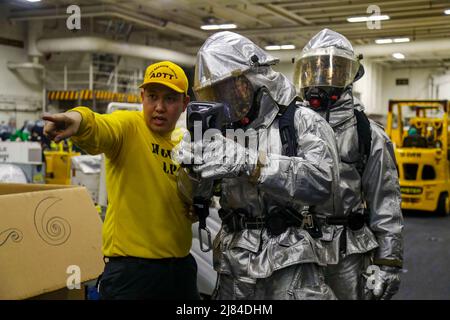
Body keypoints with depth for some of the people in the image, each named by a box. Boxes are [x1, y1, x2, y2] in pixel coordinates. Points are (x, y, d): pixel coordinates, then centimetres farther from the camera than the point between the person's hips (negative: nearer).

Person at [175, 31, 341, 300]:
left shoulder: (303, 122, -5)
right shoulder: (223, 128, 8)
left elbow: (322, 181, -22)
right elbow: (195, 195, 8)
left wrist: (246, 162, -29)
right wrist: (194, 168, -16)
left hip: (290, 265, -4)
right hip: (234, 264, 4)